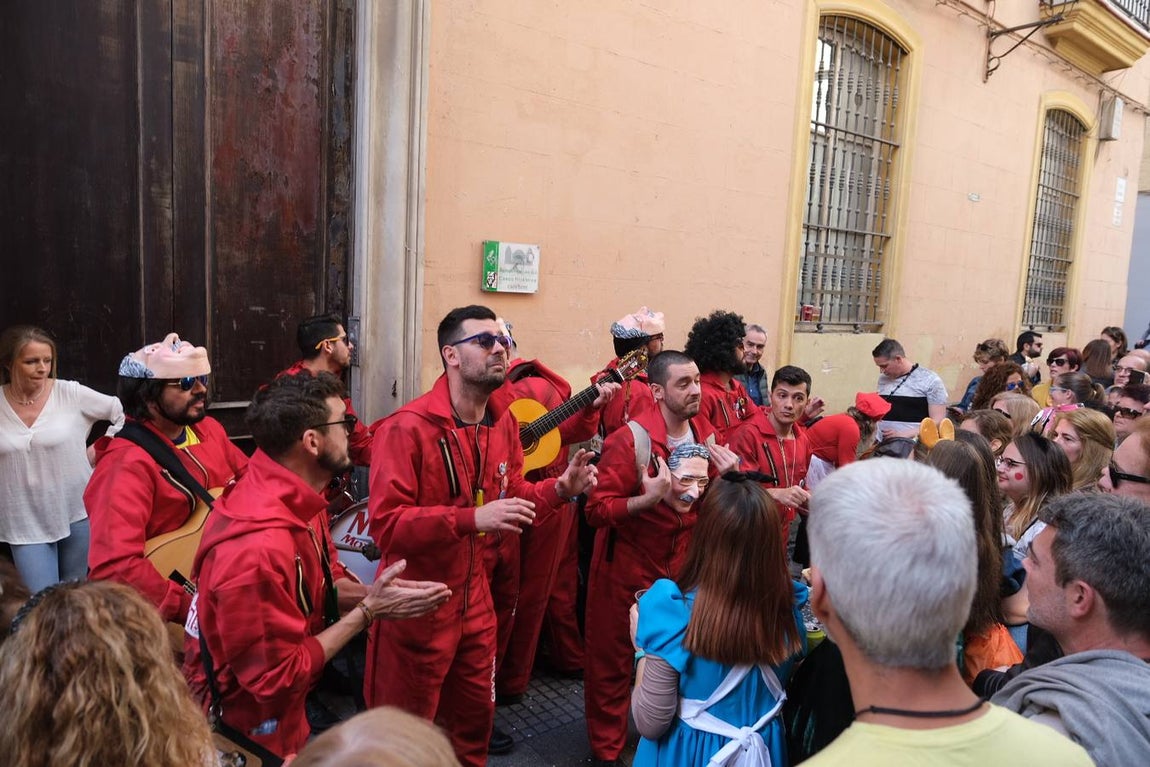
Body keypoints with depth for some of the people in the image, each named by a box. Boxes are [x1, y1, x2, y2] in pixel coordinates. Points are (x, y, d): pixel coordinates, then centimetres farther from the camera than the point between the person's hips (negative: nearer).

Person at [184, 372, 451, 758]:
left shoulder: (296, 498, -7)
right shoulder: (259, 547, -35)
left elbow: (320, 583, 6)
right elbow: (279, 678, -27)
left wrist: (372, 594, -13)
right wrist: (369, 611, -23)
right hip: (249, 728, -8)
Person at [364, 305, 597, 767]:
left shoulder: (503, 423, 3)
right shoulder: (408, 428, -22)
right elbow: (385, 524, -27)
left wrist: (561, 489, -7)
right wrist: (472, 519, -37)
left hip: (474, 599, 7)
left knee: (475, 719, 25)